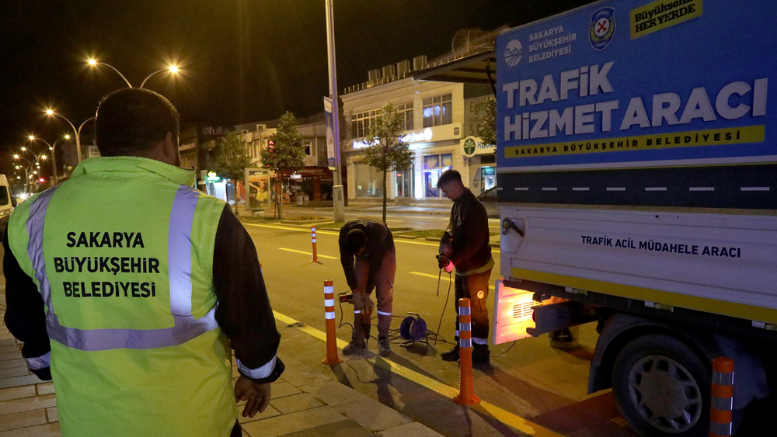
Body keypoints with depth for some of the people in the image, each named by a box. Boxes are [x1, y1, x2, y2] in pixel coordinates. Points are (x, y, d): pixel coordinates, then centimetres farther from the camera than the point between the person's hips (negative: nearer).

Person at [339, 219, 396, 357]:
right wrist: (356, 292, -22)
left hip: (383, 253, -3)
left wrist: (367, 295, -22)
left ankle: (383, 339, 1)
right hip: (364, 256, 3)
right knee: (358, 297, -2)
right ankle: (358, 339, 7)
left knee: (384, 296, -10)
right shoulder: (345, 233, -32)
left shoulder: (378, 233, -41)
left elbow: (374, 266, -31)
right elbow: (346, 262, -24)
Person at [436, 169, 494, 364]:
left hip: (476, 268, -10)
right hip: (462, 268, 10)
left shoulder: (474, 208, -22)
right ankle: (461, 347, 31)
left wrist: (452, 260, -25)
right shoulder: (458, 205, 7)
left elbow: (474, 243, -26)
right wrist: (446, 246, -6)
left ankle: (481, 351, 15)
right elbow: (452, 230, 13)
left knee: (477, 310, 2)